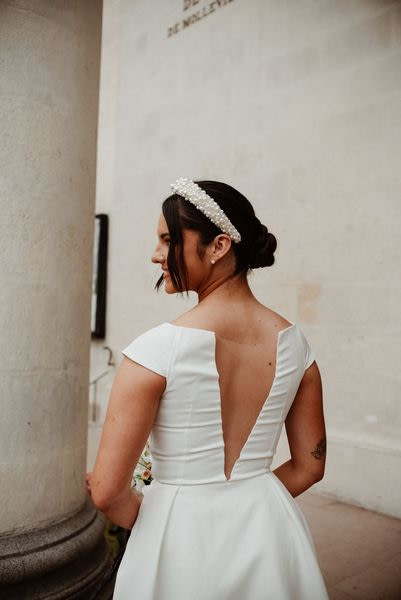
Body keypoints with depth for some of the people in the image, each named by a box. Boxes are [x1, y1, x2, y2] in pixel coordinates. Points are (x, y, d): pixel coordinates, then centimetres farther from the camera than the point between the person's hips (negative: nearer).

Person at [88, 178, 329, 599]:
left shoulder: (157, 350, -23)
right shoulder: (293, 343, -8)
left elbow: (107, 490, -18)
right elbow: (309, 465, 2)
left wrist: (150, 519, 2)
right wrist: (247, 505, 11)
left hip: (180, 542, -4)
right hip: (269, 534, 5)